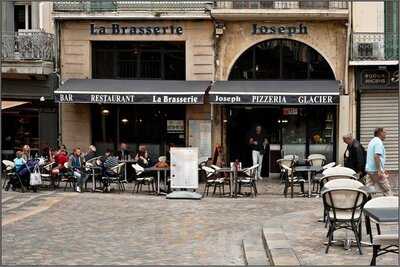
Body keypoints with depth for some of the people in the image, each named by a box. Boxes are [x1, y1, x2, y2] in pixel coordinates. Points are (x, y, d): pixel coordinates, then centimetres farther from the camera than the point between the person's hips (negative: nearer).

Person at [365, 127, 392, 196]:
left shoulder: (372, 141, 19)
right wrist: (379, 171, -25)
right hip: (376, 170, -9)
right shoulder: (379, 142, -12)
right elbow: (376, 156, -23)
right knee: (387, 190, -2)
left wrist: (382, 170, 28)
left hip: (369, 169, 9)